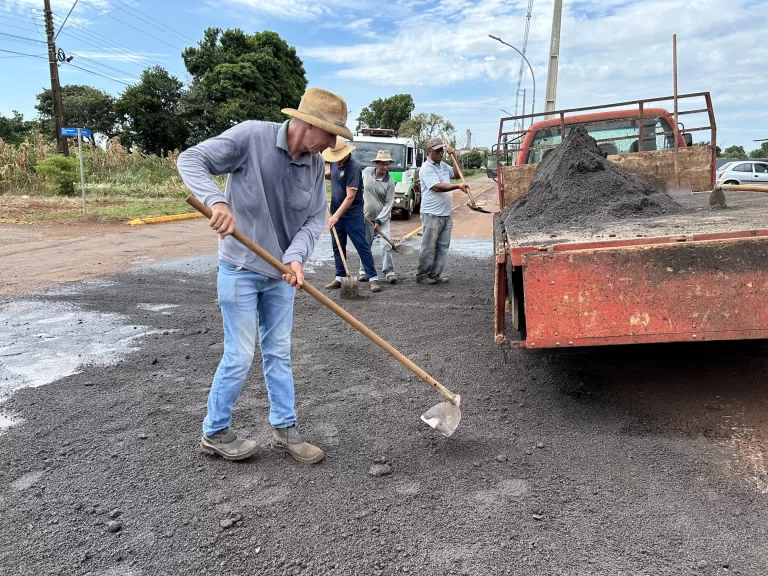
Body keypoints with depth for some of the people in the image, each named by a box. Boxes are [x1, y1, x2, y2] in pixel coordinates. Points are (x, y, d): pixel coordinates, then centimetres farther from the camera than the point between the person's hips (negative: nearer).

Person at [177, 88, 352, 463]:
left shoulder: (315, 164, -1)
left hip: (281, 272, 6)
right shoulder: (252, 136, -17)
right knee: (240, 356, 0)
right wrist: (216, 200, -35)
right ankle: (214, 433, 21)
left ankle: (284, 430, 26)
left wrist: (296, 256, -21)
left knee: (279, 353, 13)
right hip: (241, 268, -6)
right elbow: (191, 160, -17)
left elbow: (315, 218, -3)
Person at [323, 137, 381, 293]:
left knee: (362, 246, -4)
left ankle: (372, 277, 1)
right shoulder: (335, 162, 4)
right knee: (338, 247, 11)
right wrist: (323, 174, 7)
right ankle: (340, 277, 19)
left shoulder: (353, 167, -20)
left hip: (352, 215, -8)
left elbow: (350, 197, -25)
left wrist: (336, 215, -28)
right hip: (336, 213, 8)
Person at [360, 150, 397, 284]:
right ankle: (364, 271, 19)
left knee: (386, 245, -9)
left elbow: (389, 203, -12)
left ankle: (389, 272, -5)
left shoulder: (390, 182, -11)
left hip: (383, 218, -2)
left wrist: (379, 220, -17)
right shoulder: (366, 172, -3)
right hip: (366, 217, 2)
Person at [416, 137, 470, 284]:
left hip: (446, 214, 8)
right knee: (429, 246, -4)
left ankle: (435, 275, 14)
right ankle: (422, 275, 5)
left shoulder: (443, 165, 16)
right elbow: (437, 187, -22)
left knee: (443, 246, 8)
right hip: (432, 214, -8)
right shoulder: (427, 168, -10)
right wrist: (458, 186, -28)